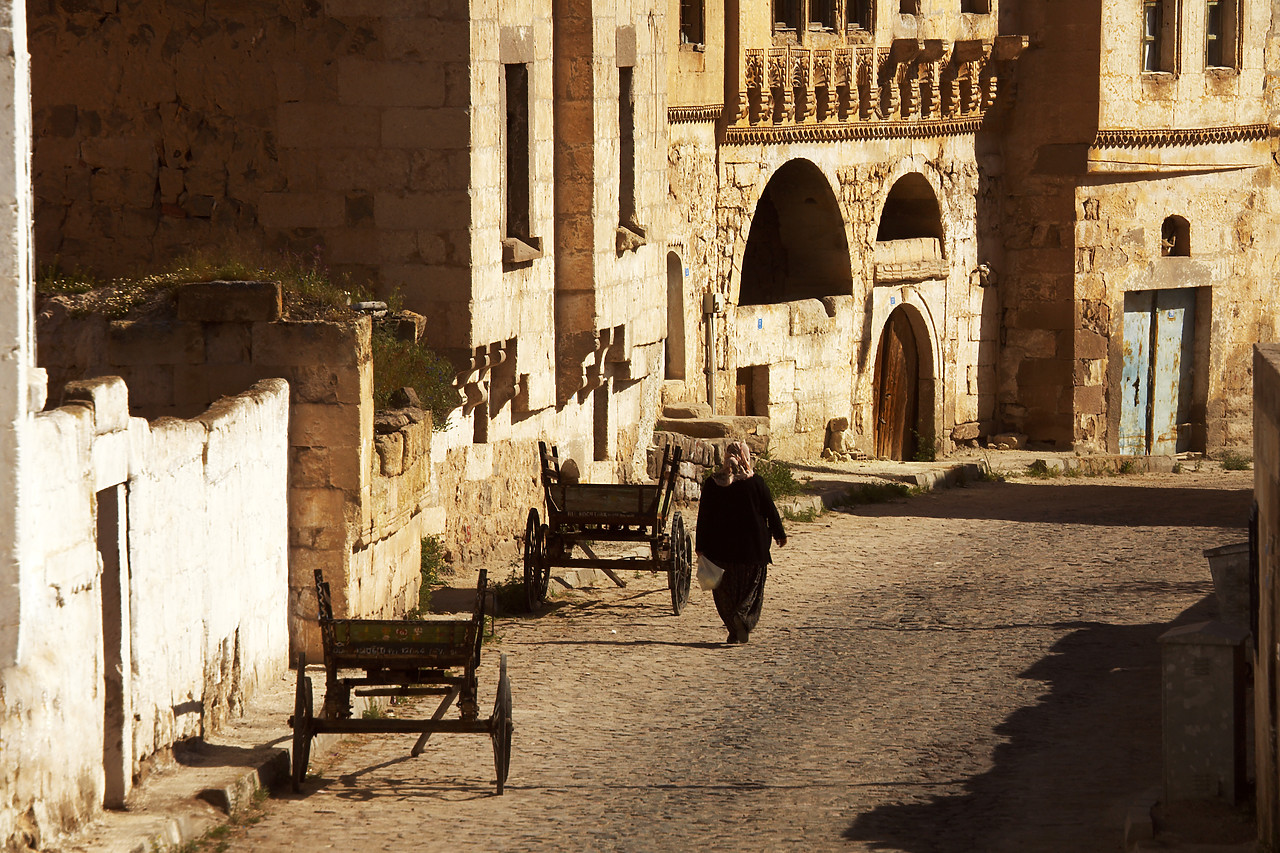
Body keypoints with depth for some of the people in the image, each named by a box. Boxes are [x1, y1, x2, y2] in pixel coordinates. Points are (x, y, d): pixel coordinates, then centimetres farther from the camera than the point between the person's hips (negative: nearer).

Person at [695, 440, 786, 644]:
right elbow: (770, 510, 0)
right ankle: (742, 614, -15)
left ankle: (735, 630, 5)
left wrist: (701, 546, 5)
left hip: (721, 547, 1)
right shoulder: (756, 482, -6)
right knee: (751, 587, 10)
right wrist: (779, 534, 14)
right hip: (753, 546, -1)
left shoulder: (711, 484, -2)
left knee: (726, 590, 11)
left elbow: (704, 516, 0)